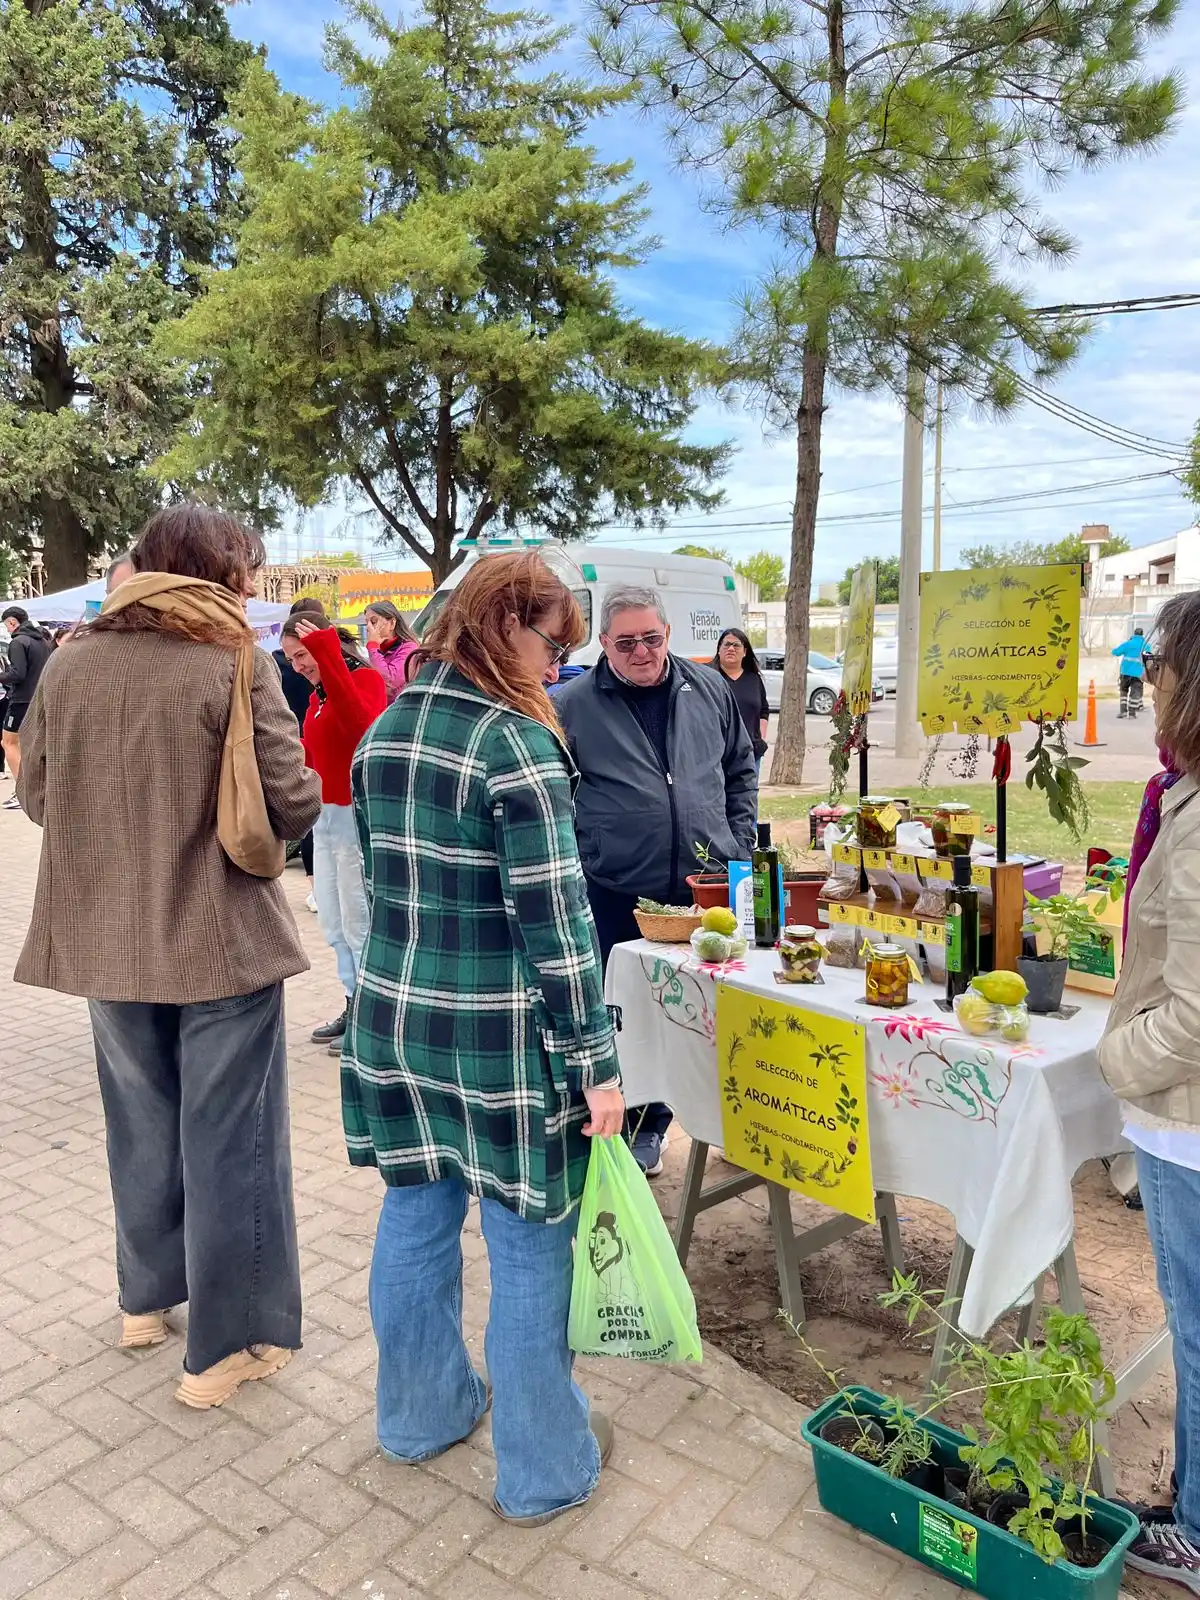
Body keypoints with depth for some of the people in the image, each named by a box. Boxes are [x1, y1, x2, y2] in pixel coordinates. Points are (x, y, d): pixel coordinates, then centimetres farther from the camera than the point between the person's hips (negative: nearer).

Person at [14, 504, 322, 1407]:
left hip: (107, 937, 5)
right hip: (219, 936, -5)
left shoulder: (71, 664, 1)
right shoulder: (234, 664, -15)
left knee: (142, 1125, 22)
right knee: (226, 1139, 8)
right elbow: (293, 805, -16)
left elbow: (37, 794, 8)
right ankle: (225, 1344, 21)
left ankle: (149, 1295, 41)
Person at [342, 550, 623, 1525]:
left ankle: (421, 1414, 43)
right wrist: (597, 1061, -13)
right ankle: (545, 1472, 28)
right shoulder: (516, 743, -18)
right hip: (499, 1039, -7)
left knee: (416, 1219, 22)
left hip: (395, 1016, 8)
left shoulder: (385, 732, 5)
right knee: (528, 1251, 9)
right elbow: (554, 920, -19)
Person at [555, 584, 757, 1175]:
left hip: (708, 885, 3)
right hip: (619, 895, -2)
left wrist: (740, 844, 9)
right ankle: (644, 1124, 27)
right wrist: (581, 859, -5)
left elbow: (741, 770, 16)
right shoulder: (572, 705, -4)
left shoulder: (708, 689, 6)